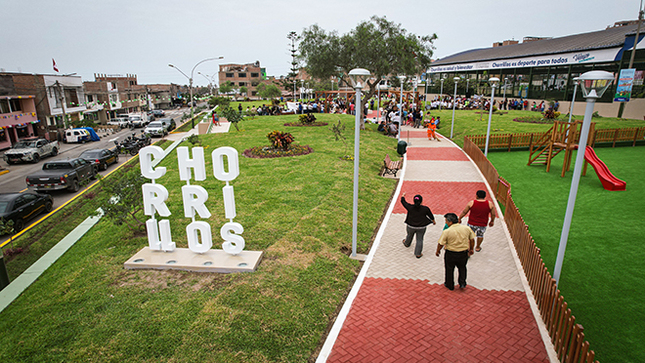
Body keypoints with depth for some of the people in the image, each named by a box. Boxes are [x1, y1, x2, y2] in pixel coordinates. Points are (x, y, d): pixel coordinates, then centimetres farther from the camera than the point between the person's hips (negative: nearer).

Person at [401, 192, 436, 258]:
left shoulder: (410, 207, -21)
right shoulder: (425, 209, -20)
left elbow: (403, 201, -3)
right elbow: (431, 216, -1)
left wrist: (403, 196, 19)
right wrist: (434, 221, 20)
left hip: (411, 226, 1)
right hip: (421, 227, -1)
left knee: (409, 235, 28)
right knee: (419, 240, 15)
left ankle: (406, 243, 58)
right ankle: (418, 254, 22)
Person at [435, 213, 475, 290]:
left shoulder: (446, 232, -20)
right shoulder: (467, 228, -7)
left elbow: (441, 244, -13)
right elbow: (472, 240, 4)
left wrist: (437, 251, 4)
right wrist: (471, 249, 19)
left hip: (451, 254, -3)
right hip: (464, 253, 3)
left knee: (449, 269, 18)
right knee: (462, 268, 28)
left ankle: (450, 285, 32)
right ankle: (462, 283, 27)